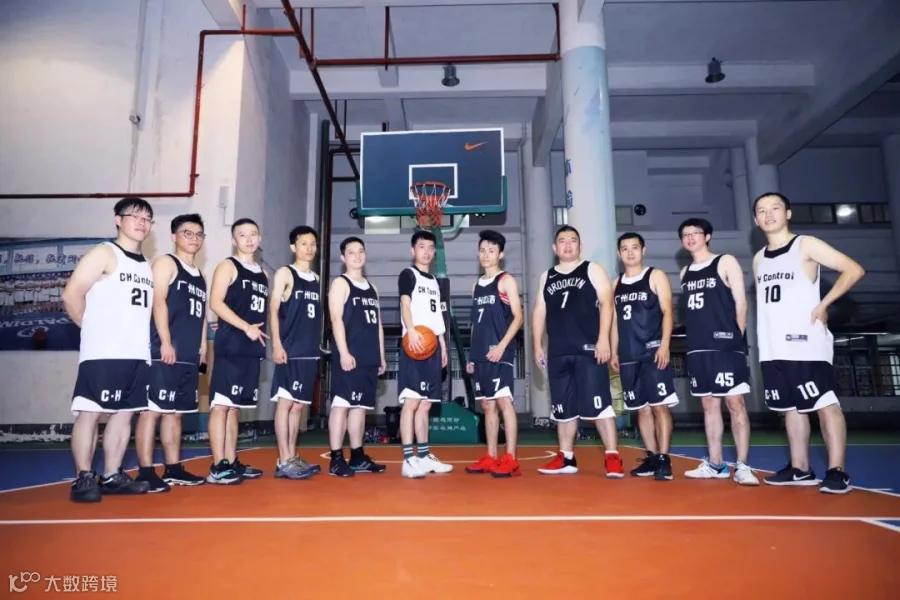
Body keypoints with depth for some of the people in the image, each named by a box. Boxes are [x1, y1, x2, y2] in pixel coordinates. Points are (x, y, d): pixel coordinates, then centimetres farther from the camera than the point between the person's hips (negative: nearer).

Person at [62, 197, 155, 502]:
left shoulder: (146, 266, 18)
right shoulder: (104, 253, -3)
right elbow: (71, 295, -10)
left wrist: (136, 332, 11)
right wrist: (94, 328, -2)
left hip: (137, 353, 7)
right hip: (103, 352, -7)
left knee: (124, 413, 9)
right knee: (90, 412, -3)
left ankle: (112, 476, 17)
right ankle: (83, 478, 4)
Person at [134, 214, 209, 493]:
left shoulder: (199, 275, 22)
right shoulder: (166, 263, 0)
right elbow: (158, 302, -11)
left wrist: (202, 347, 14)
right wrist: (166, 342, -19)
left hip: (190, 355, 8)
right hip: (165, 352, -8)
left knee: (175, 411, 12)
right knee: (153, 409, -6)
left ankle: (173, 469, 18)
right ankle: (146, 472, -3)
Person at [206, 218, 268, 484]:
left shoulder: (263, 274, 19)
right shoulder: (227, 266, 0)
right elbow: (215, 303, -12)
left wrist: (261, 335, 8)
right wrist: (246, 327, -17)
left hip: (253, 348, 7)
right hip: (230, 345, -7)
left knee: (234, 407, 11)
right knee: (221, 404, -7)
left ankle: (232, 463, 16)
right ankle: (218, 467, -5)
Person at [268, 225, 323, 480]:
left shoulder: (316, 279, 17)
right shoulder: (285, 273, 0)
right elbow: (273, 310, -7)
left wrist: (316, 345, 13)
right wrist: (276, 344, -15)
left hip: (310, 352, 6)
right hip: (290, 350, -6)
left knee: (299, 404, 10)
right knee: (285, 401, -5)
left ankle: (292, 457, 18)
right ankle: (284, 462, -1)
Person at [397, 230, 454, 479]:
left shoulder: (434, 281, 23)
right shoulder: (408, 274, 0)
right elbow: (405, 303, -16)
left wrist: (443, 346, 18)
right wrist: (411, 331, -33)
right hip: (414, 345, -8)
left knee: (425, 403, 10)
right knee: (411, 401, -11)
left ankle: (424, 456, 17)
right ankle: (408, 459, -9)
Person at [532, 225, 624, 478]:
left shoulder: (593, 270, 6)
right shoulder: (546, 277, 17)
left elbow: (606, 303, -3)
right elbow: (539, 312, 17)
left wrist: (603, 339, -14)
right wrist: (537, 345, 9)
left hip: (589, 349, -4)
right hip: (558, 353, 4)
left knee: (599, 403, -7)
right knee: (563, 408, 9)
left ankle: (612, 457, 0)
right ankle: (566, 458, 18)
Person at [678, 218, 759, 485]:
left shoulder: (726, 262, 2)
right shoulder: (685, 272, 17)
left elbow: (740, 302, -3)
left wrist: (736, 337, -6)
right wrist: (694, 338, 9)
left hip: (725, 346, -5)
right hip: (697, 349, 6)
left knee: (735, 404, -5)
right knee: (709, 405, 8)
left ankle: (742, 466, -1)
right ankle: (715, 464, 14)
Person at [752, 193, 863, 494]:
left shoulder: (806, 245, -2)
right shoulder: (759, 259, 16)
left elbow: (854, 270, -8)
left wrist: (823, 305, -11)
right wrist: (764, 339, 12)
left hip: (806, 343, -6)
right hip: (773, 347, 7)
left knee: (826, 404, -3)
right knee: (791, 407, 11)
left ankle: (836, 471, 3)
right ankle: (800, 468, 19)